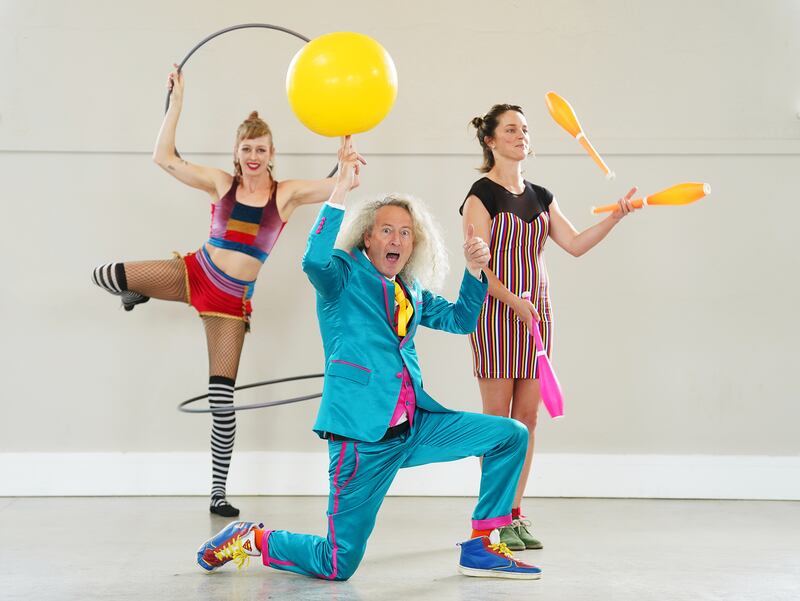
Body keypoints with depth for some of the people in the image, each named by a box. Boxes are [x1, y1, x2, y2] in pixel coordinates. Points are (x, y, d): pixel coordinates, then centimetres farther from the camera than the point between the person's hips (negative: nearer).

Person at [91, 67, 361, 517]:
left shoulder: (287, 194, -2)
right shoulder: (220, 183, 1)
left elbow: (347, 183, -8)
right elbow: (165, 158, -3)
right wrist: (177, 103, -5)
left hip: (232, 300, -1)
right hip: (194, 272, 1)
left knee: (223, 399, -4)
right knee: (104, 276, -15)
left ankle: (219, 493, 10)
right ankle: (143, 293, 23)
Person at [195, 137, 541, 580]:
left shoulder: (412, 291, 16)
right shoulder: (346, 276, -4)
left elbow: (461, 319, 22)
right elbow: (314, 262, -26)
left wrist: (474, 271, 6)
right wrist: (340, 190, -29)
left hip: (415, 425, 7)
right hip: (363, 434, -7)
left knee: (511, 436, 0)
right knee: (338, 566, -7)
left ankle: (481, 548, 8)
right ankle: (253, 539, 20)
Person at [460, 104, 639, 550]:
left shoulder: (540, 196, 14)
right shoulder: (482, 195, -5)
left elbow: (575, 244, 7)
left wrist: (615, 217, -5)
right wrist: (514, 301, -23)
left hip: (536, 312, 6)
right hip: (496, 312, -6)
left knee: (527, 417, 5)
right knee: (497, 417, -4)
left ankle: (515, 513, 12)